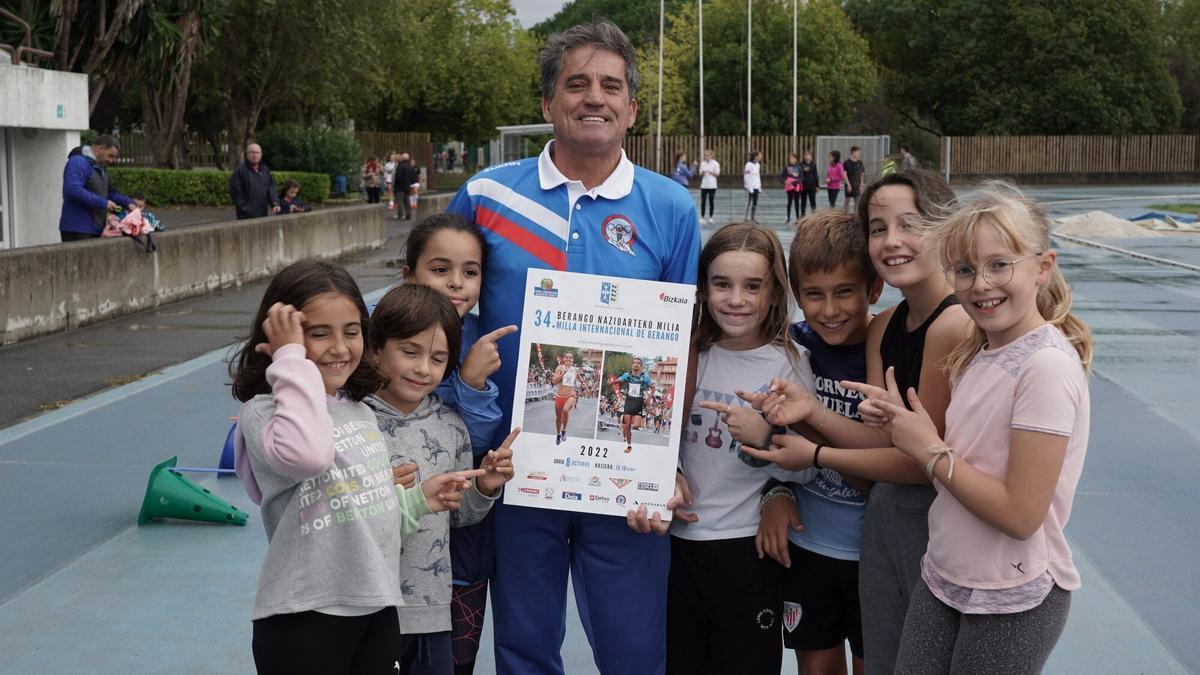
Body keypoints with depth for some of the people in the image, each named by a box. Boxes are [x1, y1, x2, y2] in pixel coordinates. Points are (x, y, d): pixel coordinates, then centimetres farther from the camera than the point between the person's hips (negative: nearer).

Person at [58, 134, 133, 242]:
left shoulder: (101, 168, 20)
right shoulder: (78, 162, -12)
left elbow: (110, 192, 28)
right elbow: (74, 190, -26)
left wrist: (128, 203, 10)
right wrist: (103, 203, -23)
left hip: (96, 230, 9)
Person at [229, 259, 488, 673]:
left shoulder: (361, 412, 12)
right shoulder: (263, 410, -11)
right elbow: (306, 455, -36)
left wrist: (416, 500, 7)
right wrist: (292, 359, -26)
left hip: (378, 609, 7)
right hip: (304, 618, -7)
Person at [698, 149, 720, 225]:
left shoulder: (715, 164, -1)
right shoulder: (703, 163, 7)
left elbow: (717, 175, -4)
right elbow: (701, 175, 9)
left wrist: (709, 172, -15)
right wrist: (702, 173, -13)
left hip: (712, 186, -2)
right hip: (704, 185, 2)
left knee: (711, 202, 3)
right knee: (703, 202, -2)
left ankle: (710, 218, 11)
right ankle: (702, 217, 2)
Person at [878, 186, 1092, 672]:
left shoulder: (1049, 366, -20)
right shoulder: (979, 354, 6)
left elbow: (1020, 514, -23)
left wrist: (929, 450, -15)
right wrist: (906, 425, -7)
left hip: (1014, 600, -7)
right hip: (945, 578, 7)